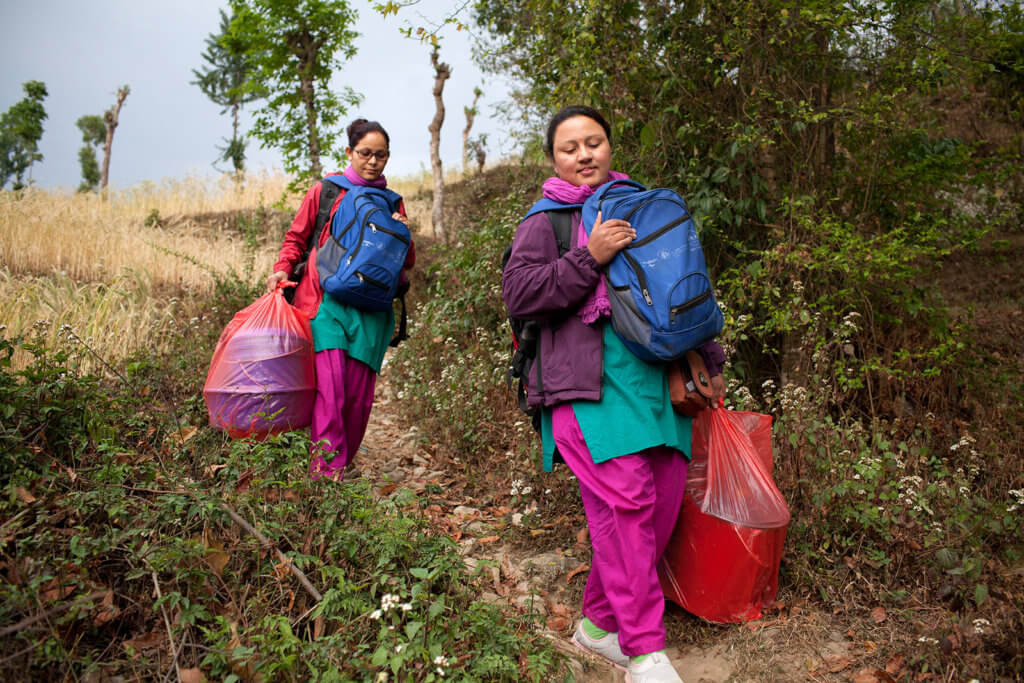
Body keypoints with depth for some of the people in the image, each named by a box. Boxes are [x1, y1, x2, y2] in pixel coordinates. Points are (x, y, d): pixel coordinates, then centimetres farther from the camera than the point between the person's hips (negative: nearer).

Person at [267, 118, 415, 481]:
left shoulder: (392, 203, 16)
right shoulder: (325, 191, 10)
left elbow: (407, 263, 19)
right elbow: (296, 238, 17)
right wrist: (282, 270, -1)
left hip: (369, 308, 2)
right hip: (325, 301, -2)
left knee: (359, 394, 0)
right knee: (330, 382, -17)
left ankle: (341, 465, 15)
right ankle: (326, 469, -13)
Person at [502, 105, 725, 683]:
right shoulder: (546, 220, 8)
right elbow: (518, 294, -6)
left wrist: (708, 360, 28)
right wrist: (589, 258, -14)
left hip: (658, 375, 6)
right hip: (589, 381, -5)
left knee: (665, 502, 2)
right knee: (625, 500, -16)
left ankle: (599, 622, 18)